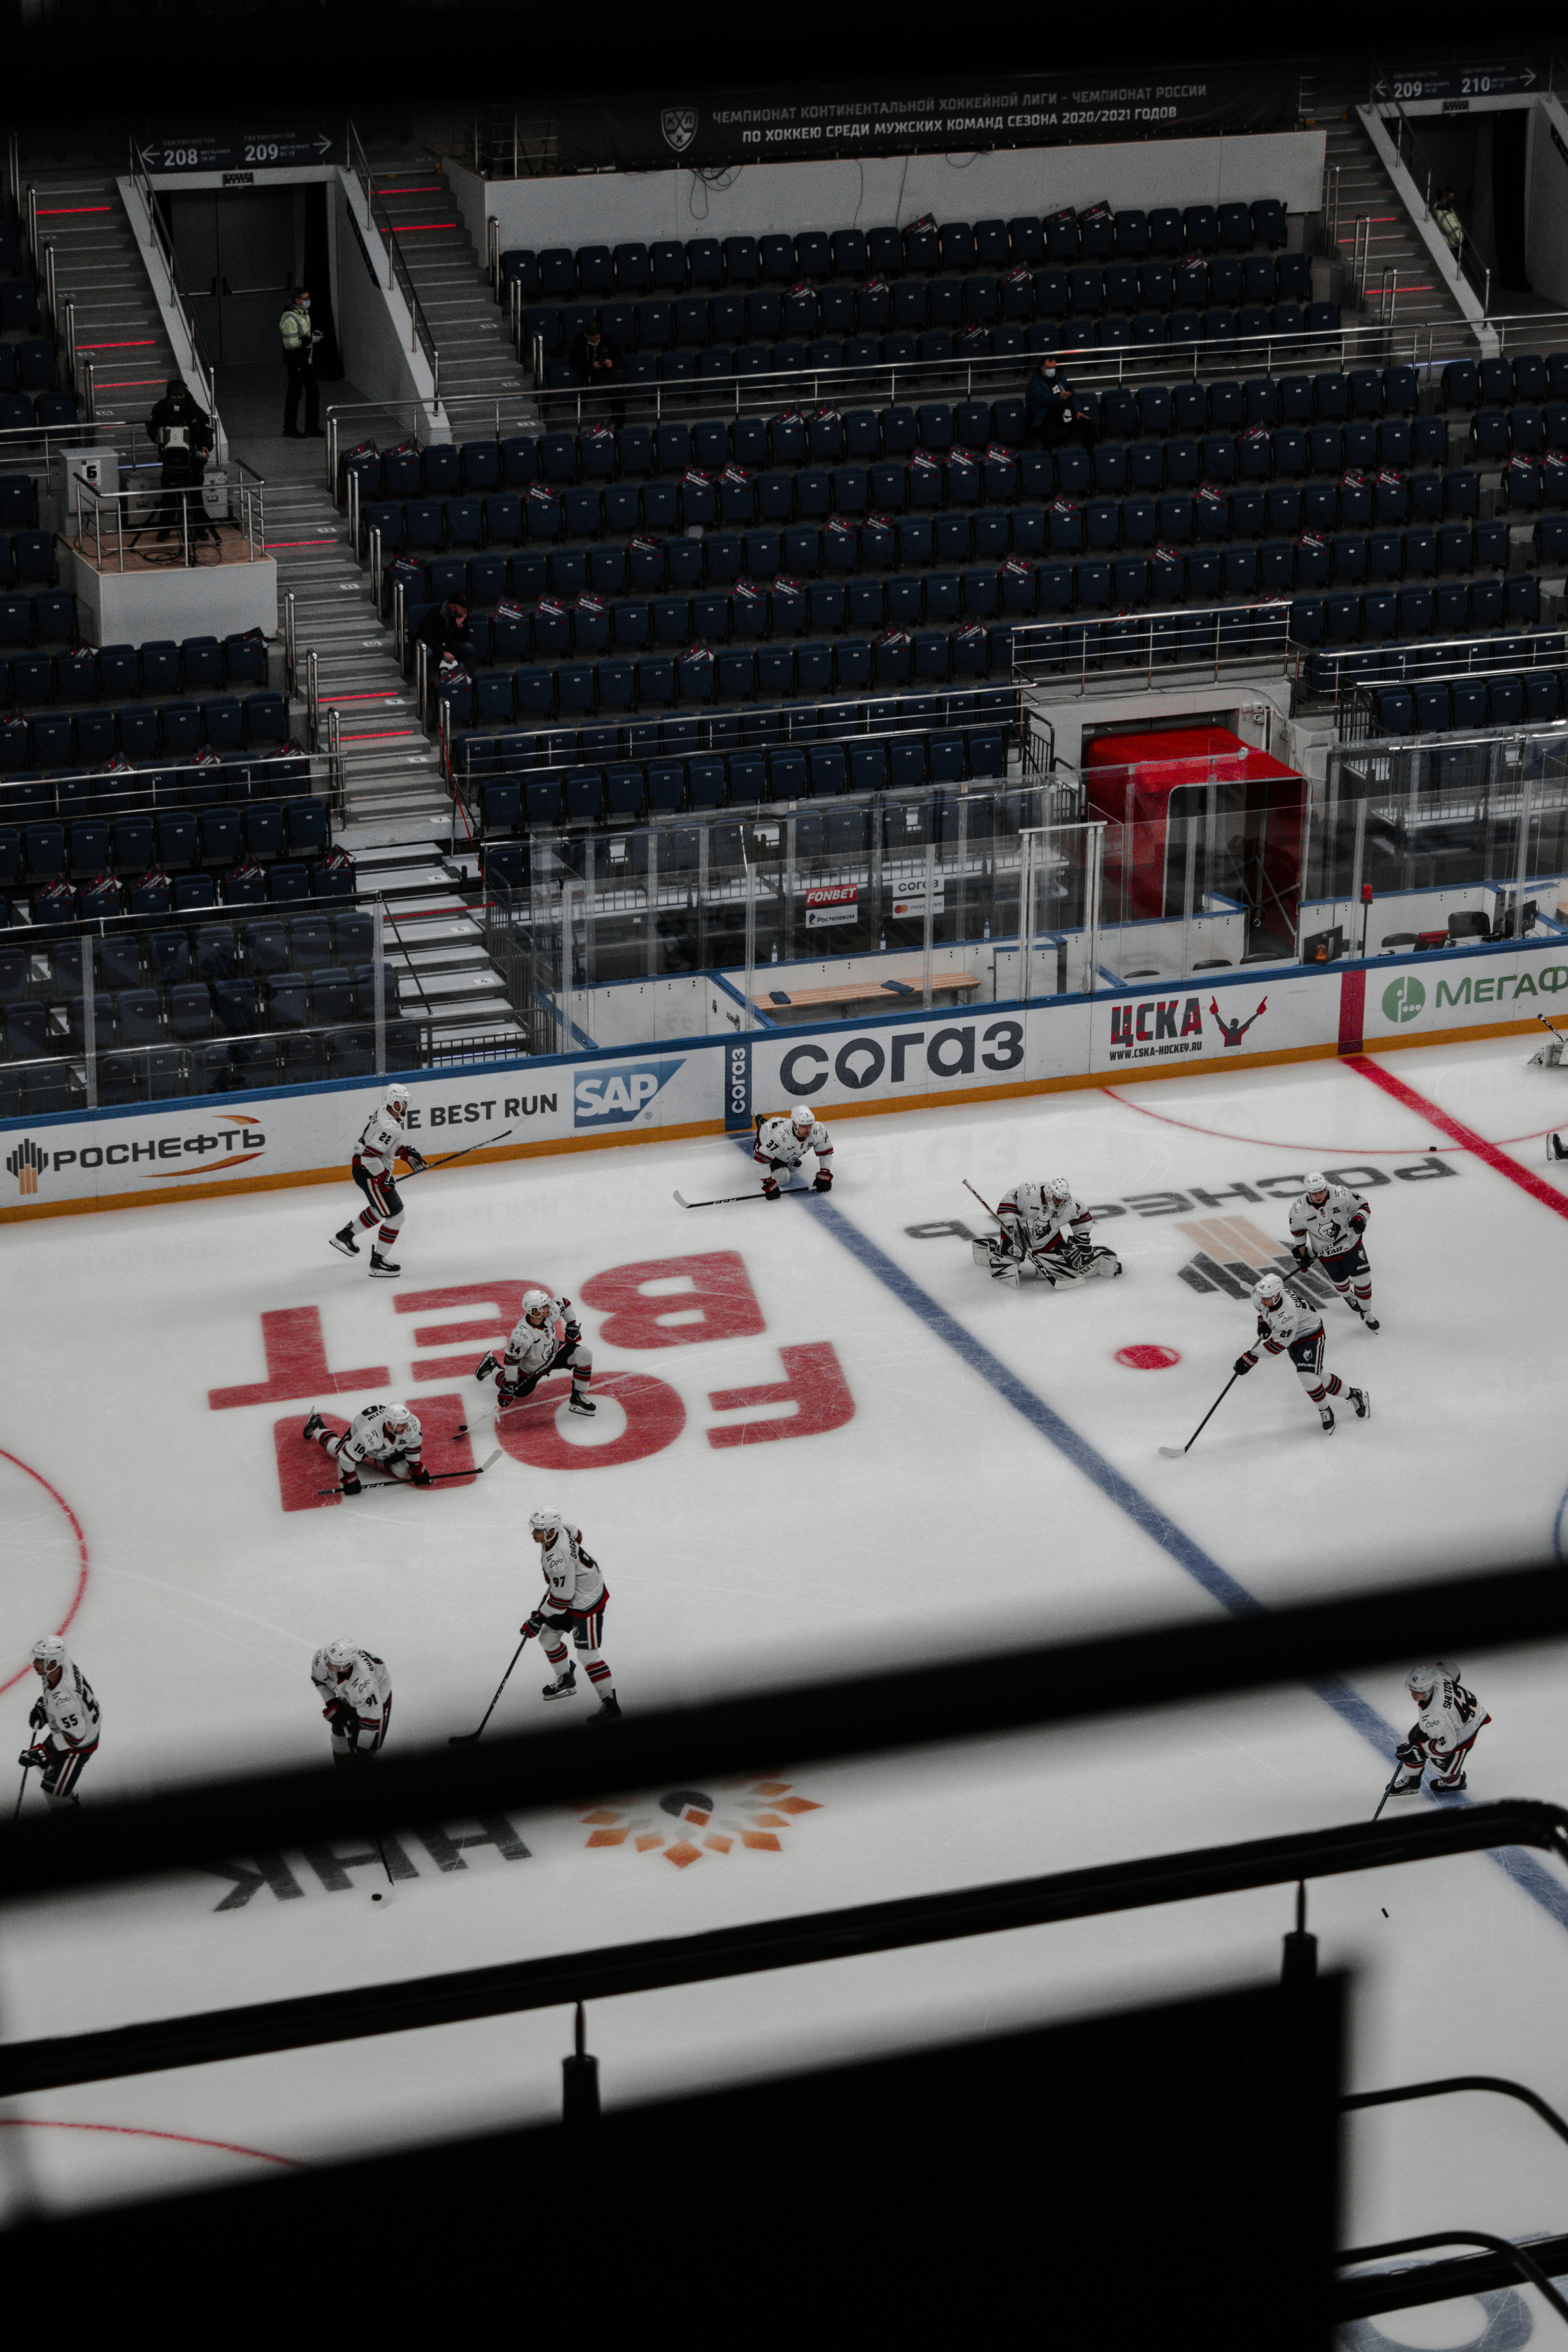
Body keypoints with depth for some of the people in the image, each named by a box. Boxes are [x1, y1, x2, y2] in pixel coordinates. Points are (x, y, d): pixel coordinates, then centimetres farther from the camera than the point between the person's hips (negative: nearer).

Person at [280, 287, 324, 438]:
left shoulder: (304, 314, 13)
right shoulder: (290, 318, -18)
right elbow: (292, 342, -24)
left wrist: (313, 334, 7)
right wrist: (311, 339, -19)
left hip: (308, 361, 9)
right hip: (296, 362, -9)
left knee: (313, 393, 12)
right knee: (294, 395, -1)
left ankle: (311, 427, 21)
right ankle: (290, 429, 8)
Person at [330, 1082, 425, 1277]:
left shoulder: (382, 1115, 4)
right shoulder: (390, 1127, -28)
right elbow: (370, 1156, -32)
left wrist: (407, 1153, 15)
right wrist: (384, 1180, -24)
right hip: (369, 1175, -11)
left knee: (381, 1208, 31)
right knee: (395, 1216, -4)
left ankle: (345, 1235, 43)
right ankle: (377, 1262, 2)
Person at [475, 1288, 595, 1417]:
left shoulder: (550, 1312, -25)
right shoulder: (521, 1336, -41)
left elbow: (565, 1303, -1)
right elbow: (511, 1360, -27)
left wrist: (571, 1324, -7)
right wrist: (509, 1386, -24)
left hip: (555, 1352, 4)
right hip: (532, 1369, -4)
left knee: (585, 1355, -17)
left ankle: (578, 1397, -3)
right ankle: (492, 1366, 37)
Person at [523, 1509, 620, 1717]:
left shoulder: (559, 1560, -36)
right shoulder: (560, 1530, -11)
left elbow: (561, 1599, -29)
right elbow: (577, 1534, 15)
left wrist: (539, 1620, -17)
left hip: (588, 1602, -10)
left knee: (588, 1654, -8)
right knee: (548, 1637, 18)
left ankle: (610, 1703, 0)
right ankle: (566, 1680, 37)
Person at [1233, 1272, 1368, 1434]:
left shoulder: (1287, 1315, -42)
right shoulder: (1259, 1292, -20)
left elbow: (1278, 1344, -32)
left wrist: (1251, 1357, -29)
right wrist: (1263, 1322, -7)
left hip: (1311, 1334, -8)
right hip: (1293, 1337, 8)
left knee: (1308, 1377, -23)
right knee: (1317, 1377, 12)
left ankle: (1325, 1412, 2)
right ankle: (1353, 1395, 31)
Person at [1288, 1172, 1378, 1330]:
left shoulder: (1342, 1195, -26)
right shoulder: (1299, 1209, -23)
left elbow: (1363, 1206, -9)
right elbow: (1297, 1230, -2)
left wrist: (1360, 1218, -30)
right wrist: (1301, 1253, 4)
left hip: (1351, 1243, 0)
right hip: (1326, 1252, 0)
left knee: (1363, 1279, 0)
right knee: (1341, 1281, 15)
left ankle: (1366, 1312, 26)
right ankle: (1348, 1296, 54)